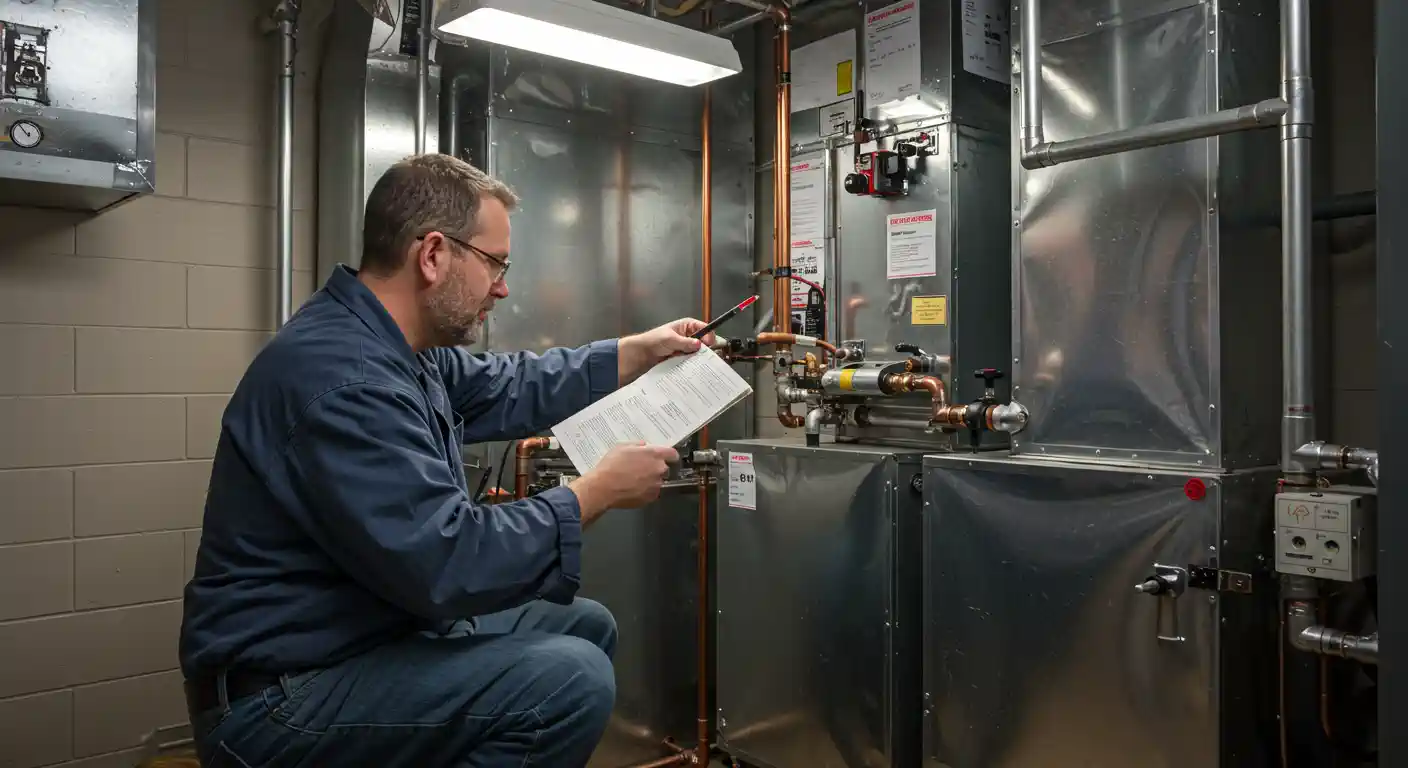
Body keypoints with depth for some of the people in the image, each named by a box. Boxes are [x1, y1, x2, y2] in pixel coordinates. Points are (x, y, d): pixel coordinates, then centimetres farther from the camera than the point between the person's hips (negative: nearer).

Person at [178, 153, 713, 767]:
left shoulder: (391, 348, 5)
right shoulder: (342, 374, -28)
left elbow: (510, 390, 19)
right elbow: (450, 562, -31)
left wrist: (645, 350, 21)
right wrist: (601, 491, -19)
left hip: (379, 631, 10)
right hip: (285, 694, -10)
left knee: (585, 627, 13)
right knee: (572, 678, -25)